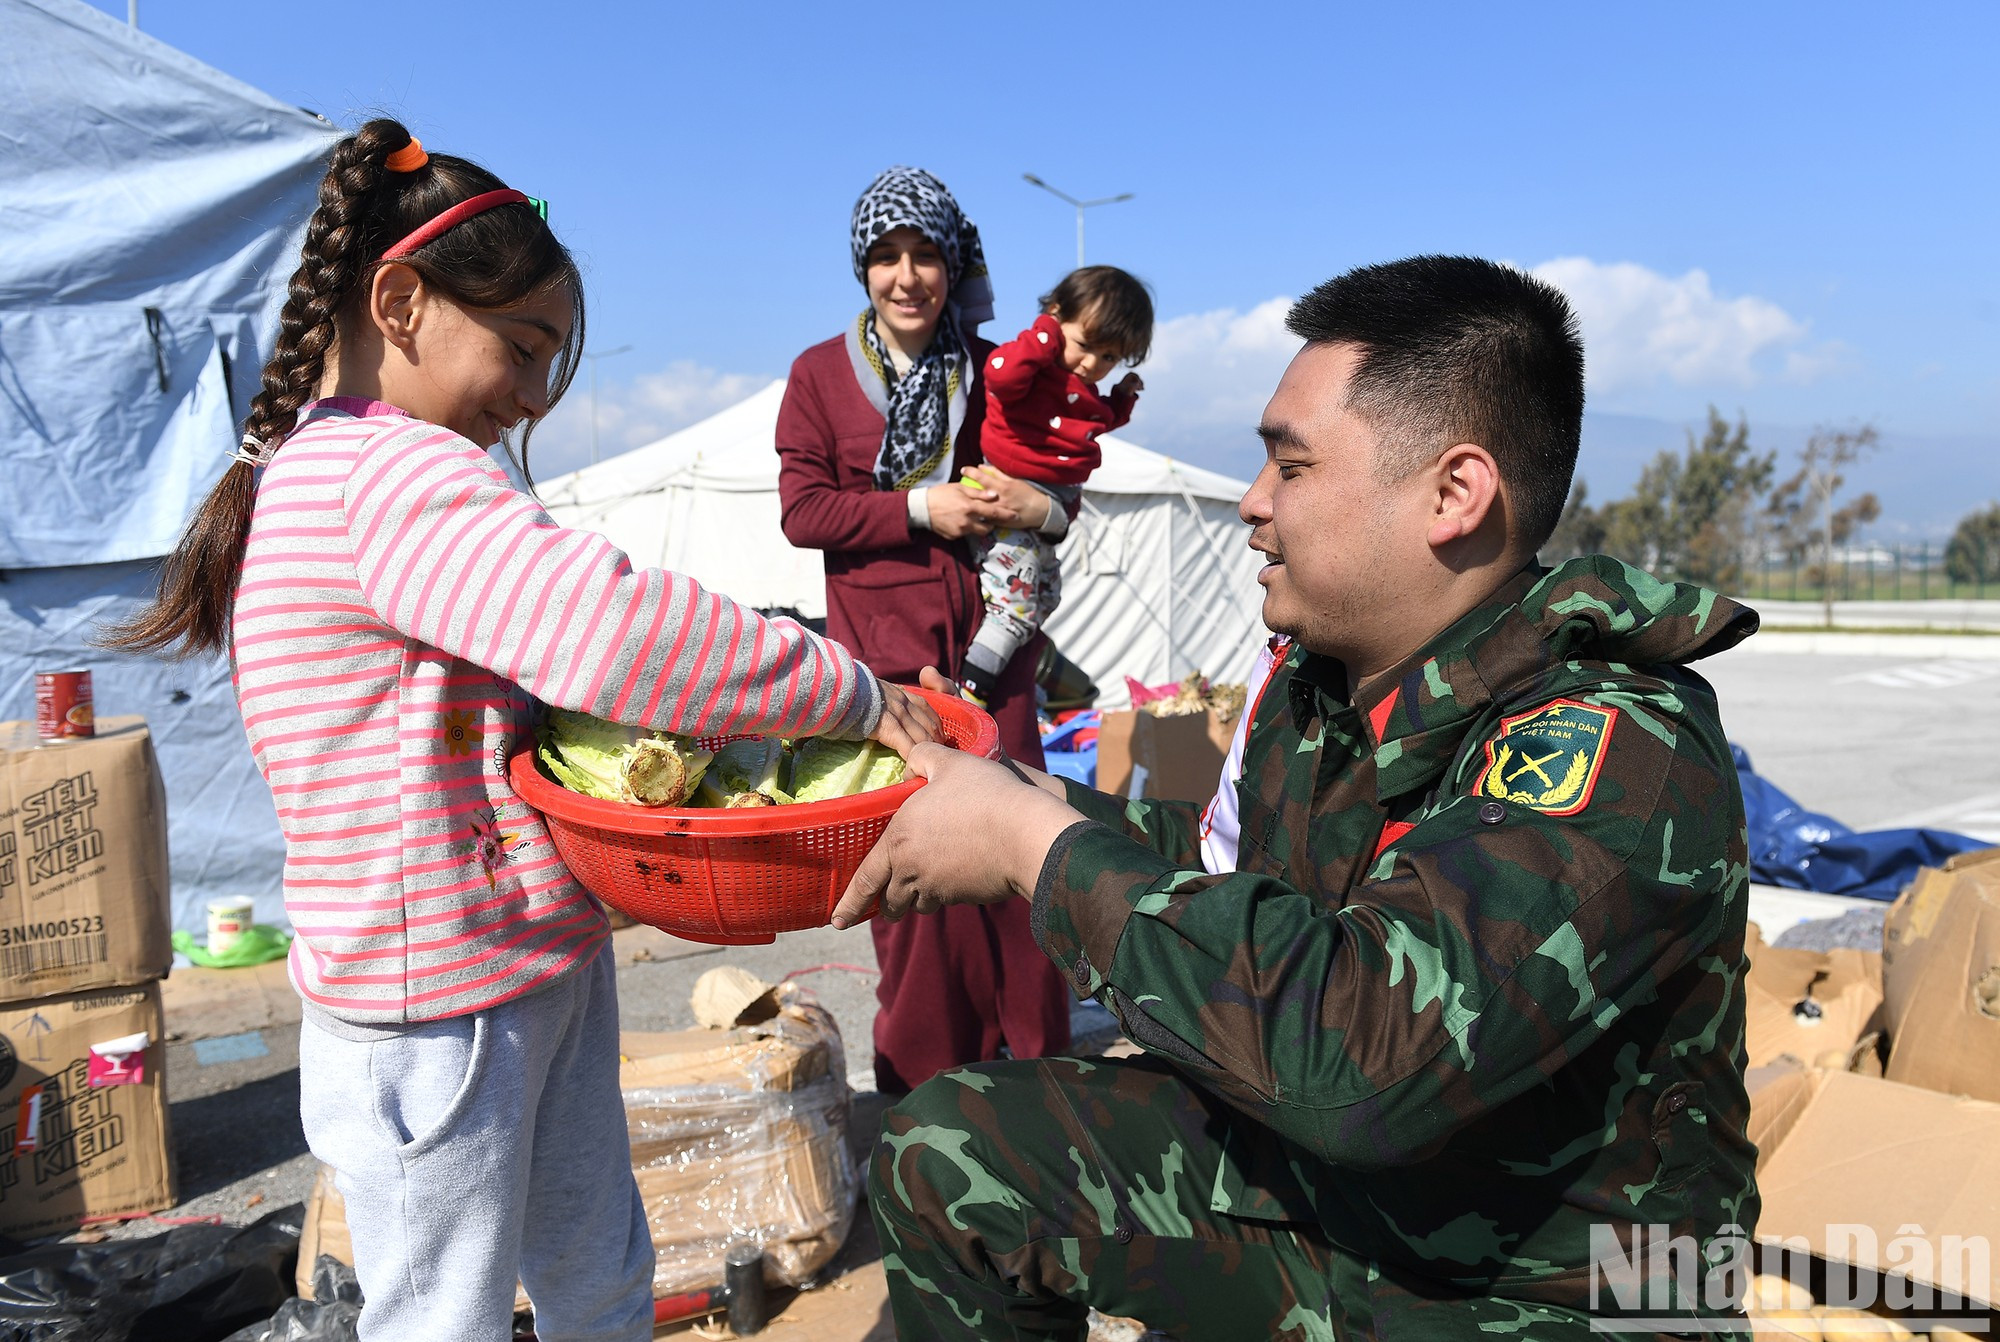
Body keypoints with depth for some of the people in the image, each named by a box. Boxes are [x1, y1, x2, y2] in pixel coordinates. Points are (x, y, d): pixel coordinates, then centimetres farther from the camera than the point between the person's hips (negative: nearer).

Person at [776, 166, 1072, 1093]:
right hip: (883, 649, -2)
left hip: (988, 642, 2)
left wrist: (1039, 507, -6)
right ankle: (927, 1068, 17)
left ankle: (1037, 1054, 21)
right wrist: (921, 509, -13)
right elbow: (802, 511, -3)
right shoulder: (820, 373, 4)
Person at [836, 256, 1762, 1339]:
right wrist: (1054, 808, -1)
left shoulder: (1616, 757, -29)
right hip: (1319, 1180, 7)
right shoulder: (1314, 680, -4)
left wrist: (1039, 845, -30)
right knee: (945, 1154, 3)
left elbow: (1365, 1051, -41)